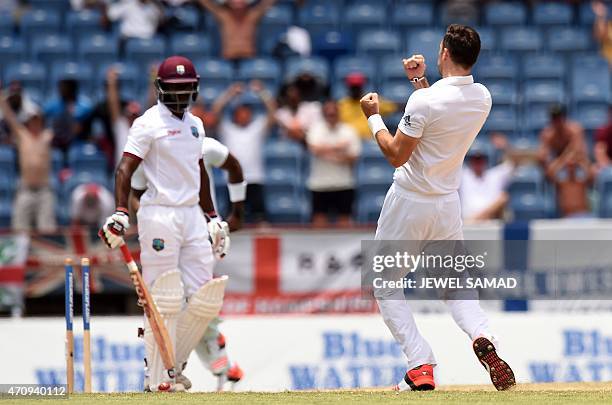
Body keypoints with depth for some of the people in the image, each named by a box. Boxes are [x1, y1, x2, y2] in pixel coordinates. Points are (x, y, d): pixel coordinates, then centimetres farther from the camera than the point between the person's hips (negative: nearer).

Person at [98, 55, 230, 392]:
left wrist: (212, 217, 24)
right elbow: (125, 169, -13)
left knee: (204, 300, 3)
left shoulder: (195, 124, 16)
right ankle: (158, 377, -2)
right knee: (164, 300, -7)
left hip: (193, 215, 7)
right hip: (159, 214, -7)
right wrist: (120, 213, -25)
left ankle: (174, 365, 16)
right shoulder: (149, 124, -6)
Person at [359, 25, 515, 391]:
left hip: (408, 203, -5)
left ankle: (421, 366, -6)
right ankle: (483, 336, -13)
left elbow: (396, 155, -17)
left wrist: (374, 117, -5)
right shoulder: (483, 98, -2)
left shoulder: (425, 101, -23)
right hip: (448, 206, 5)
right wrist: (421, 81, 13)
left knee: (387, 287, 9)